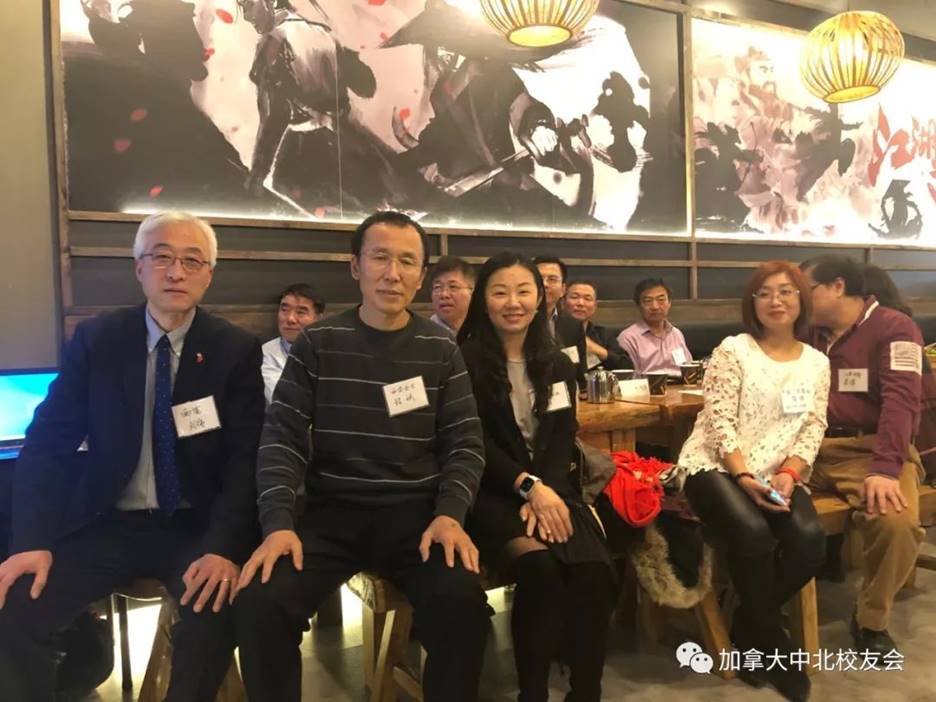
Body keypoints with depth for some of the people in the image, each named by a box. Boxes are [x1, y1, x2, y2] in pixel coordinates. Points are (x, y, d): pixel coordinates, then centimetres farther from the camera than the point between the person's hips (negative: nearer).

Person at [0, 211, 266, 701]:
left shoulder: (236, 350, -3)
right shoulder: (95, 340, 1)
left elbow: (245, 457, -9)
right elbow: (48, 443, -1)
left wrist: (223, 547, -24)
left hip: (194, 527, -1)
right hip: (107, 523, 2)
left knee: (215, 603, -28)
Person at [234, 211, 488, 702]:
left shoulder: (440, 351, 6)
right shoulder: (317, 344, 4)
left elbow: (465, 444, 4)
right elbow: (281, 437, -1)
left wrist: (449, 514, -15)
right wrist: (279, 523, -16)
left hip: (416, 510, 0)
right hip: (330, 509, 0)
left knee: (462, 600, -27)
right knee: (259, 602, -24)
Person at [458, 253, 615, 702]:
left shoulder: (557, 365, 15)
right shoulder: (466, 361, -2)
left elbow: (563, 439, 7)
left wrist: (547, 490, -11)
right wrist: (528, 487, -18)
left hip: (551, 487, 4)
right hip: (492, 492, -4)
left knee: (594, 571, -22)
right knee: (540, 568, -30)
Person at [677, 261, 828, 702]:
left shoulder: (817, 362, 12)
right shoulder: (732, 350, -1)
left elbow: (814, 428, 5)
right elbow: (720, 422, -8)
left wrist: (788, 475, -13)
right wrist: (745, 477, -20)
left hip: (777, 477, 4)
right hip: (717, 466, -4)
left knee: (809, 541, -25)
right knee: (753, 534, -32)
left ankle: (749, 627, 4)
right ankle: (773, 645, -5)